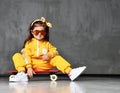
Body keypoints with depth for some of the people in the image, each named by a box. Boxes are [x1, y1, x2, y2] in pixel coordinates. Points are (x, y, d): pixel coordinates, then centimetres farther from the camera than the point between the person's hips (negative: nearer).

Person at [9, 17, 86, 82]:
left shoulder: (47, 43, 12)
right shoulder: (29, 43, 3)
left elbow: (55, 51, 3)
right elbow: (26, 55, -8)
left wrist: (49, 55, -20)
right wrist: (29, 67, -22)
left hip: (45, 66, 2)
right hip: (33, 65, -2)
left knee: (57, 58, -11)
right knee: (17, 56, -20)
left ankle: (70, 72, -24)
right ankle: (22, 73, -41)